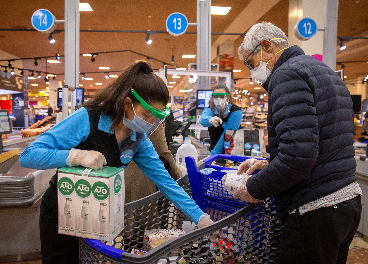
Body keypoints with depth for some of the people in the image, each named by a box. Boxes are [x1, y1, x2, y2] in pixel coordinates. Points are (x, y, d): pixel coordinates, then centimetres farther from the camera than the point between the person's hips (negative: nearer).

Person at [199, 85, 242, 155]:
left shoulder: (235, 112, -11)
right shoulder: (209, 109, -1)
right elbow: (202, 120, -23)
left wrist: (213, 154, -21)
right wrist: (210, 119, -44)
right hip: (214, 148, 3)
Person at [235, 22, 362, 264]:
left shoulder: (287, 74, -15)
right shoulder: (326, 71, 16)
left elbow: (298, 155, -26)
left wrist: (254, 189, -13)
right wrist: (270, 165, 15)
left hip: (316, 211, -10)